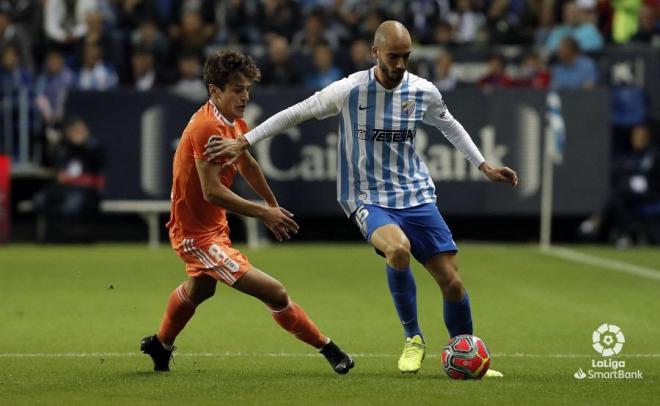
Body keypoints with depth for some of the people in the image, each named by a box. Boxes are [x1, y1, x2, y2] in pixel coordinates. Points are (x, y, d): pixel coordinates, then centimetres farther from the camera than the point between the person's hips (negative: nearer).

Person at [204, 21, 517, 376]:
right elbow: (296, 114, -1)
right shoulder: (349, 91, -12)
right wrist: (245, 142, -4)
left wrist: (484, 167, 22)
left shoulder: (424, 92, -1)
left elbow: (449, 126, 20)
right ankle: (413, 338, -13)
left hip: (416, 196, 4)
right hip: (369, 199, -4)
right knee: (398, 249, -35)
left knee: (452, 283, -2)